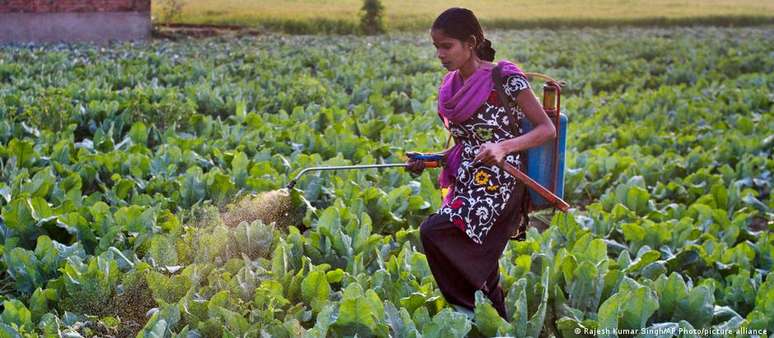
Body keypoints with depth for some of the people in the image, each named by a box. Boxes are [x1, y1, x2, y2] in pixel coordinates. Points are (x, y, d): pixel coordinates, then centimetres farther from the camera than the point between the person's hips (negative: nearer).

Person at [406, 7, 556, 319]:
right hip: (466, 183, 8)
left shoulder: (505, 79, -11)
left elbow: (547, 129, -9)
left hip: (498, 184, -8)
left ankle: (478, 310, -9)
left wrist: (503, 147, -24)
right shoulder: (451, 85, 10)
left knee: (433, 232, -22)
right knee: (475, 266, 6)